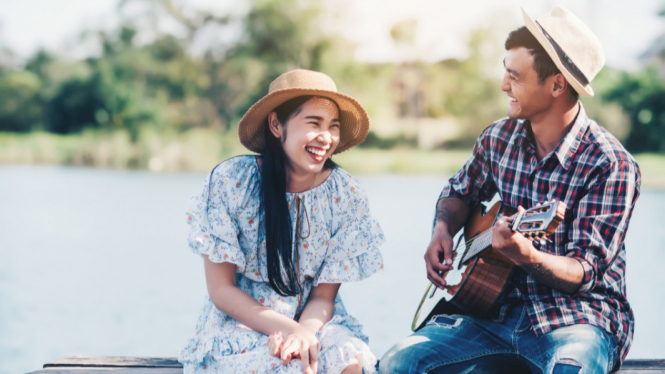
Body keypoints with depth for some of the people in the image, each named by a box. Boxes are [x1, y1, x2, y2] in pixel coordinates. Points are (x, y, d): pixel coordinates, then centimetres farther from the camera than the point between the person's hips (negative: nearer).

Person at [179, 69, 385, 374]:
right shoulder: (231, 181, -12)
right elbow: (221, 290, -8)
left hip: (313, 322, 3)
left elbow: (324, 295, -1)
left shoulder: (346, 196, -6)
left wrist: (304, 331, -25)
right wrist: (288, 328, -23)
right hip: (239, 324, -2)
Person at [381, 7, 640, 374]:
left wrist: (526, 256, -35)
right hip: (500, 312, 5)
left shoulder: (610, 164, -13)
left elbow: (586, 272, -16)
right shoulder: (498, 138, 4)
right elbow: (460, 191, 24)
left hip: (580, 317, -5)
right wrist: (442, 230, 3)